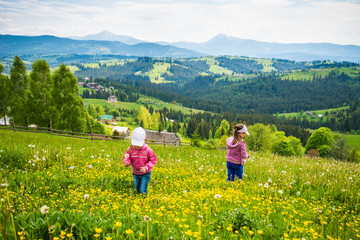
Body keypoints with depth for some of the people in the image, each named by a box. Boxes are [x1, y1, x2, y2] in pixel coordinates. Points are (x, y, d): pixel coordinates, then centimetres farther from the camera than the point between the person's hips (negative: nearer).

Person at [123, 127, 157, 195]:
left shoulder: (148, 150, -25)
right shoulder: (131, 149, -17)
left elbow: (153, 160, -15)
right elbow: (126, 157, -9)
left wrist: (146, 168, -29)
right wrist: (126, 162, -34)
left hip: (145, 173, -3)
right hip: (136, 173, 3)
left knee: (142, 191, -2)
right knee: (137, 189, 20)